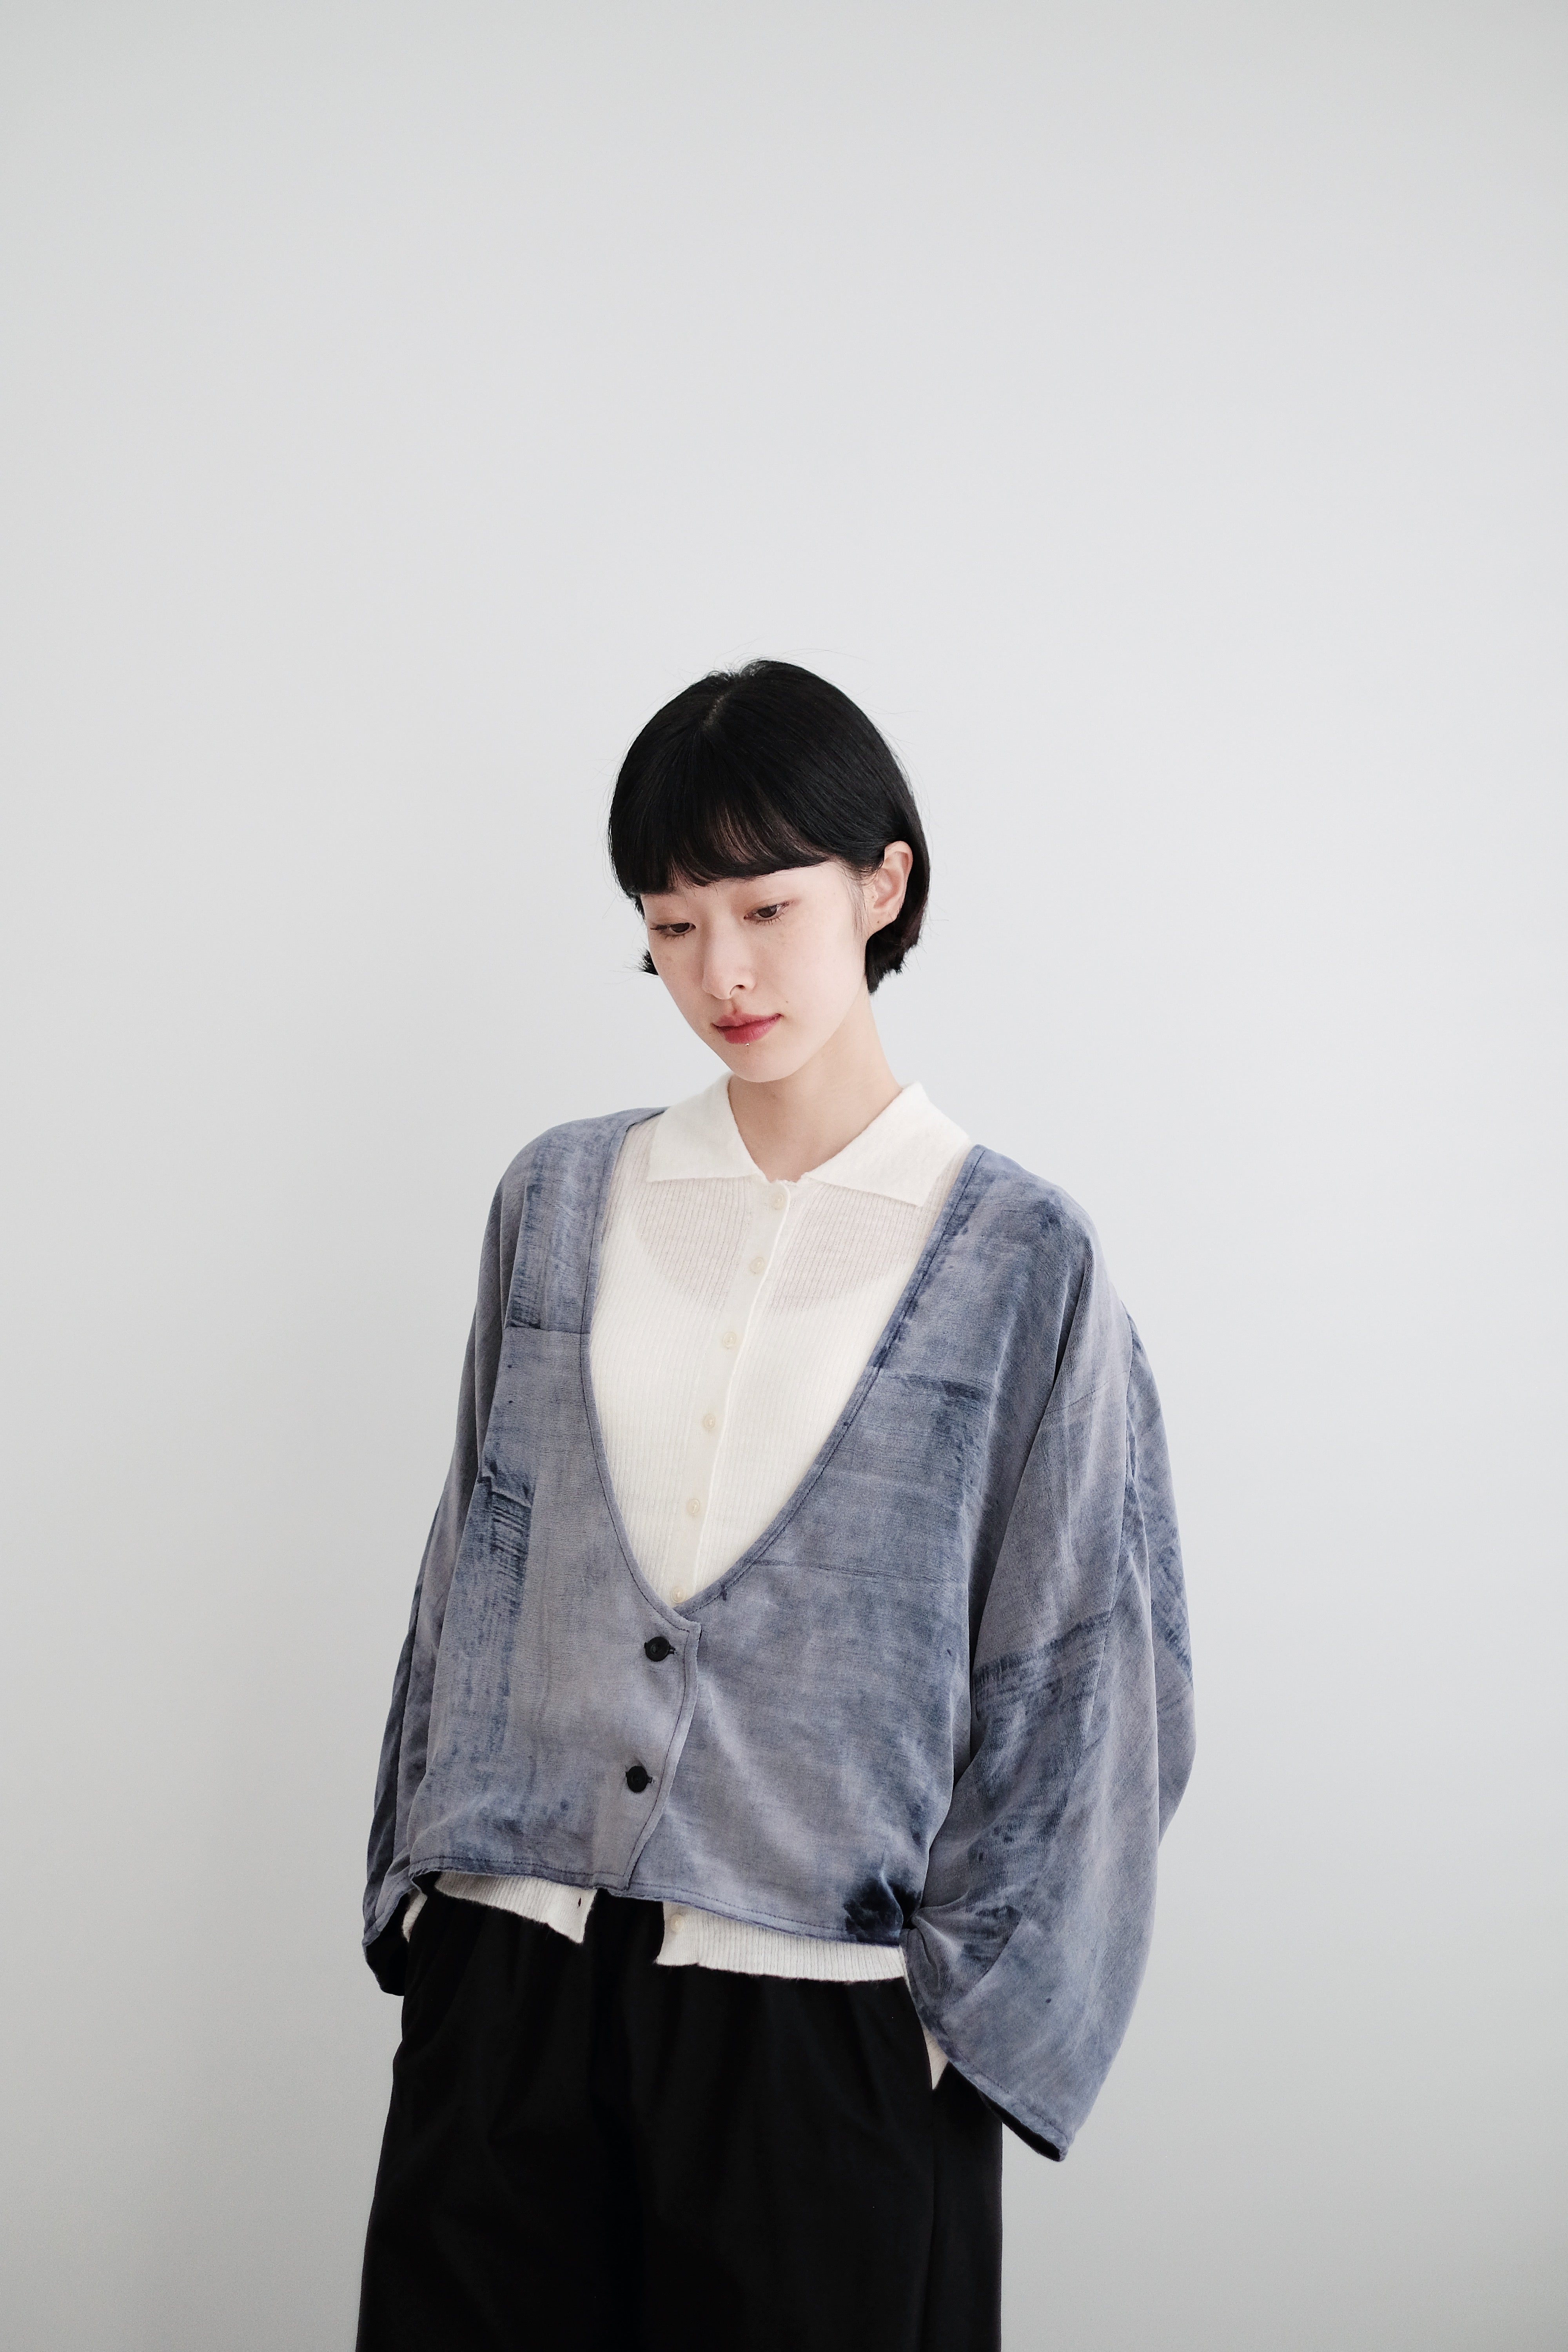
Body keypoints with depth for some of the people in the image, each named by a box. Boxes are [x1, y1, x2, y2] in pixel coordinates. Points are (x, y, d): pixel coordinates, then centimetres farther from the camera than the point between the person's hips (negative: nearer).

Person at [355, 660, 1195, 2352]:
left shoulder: (1020, 1259, -3)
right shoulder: (561, 1199, 6)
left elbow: (1074, 1675, -1)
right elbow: (476, 1562, 13)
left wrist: (966, 2002, -4)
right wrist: (424, 1873, 10)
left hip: (823, 2022, -3)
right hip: (507, 1981, 3)